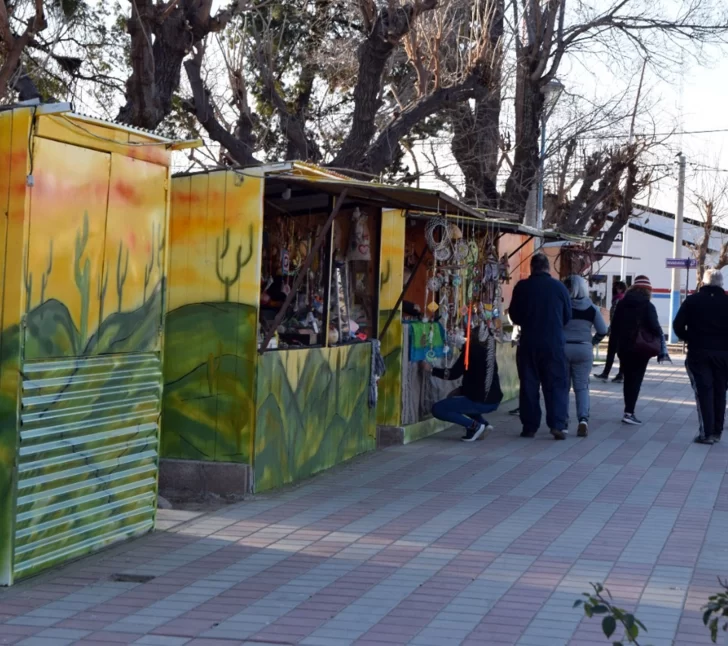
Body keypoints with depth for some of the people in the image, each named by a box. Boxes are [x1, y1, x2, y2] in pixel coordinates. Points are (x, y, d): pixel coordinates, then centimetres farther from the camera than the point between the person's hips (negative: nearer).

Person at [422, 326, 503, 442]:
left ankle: (474, 425, -5)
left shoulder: (472, 349, -11)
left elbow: (454, 374, -13)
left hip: (480, 401, -8)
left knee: (437, 409, 0)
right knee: (455, 397, 34)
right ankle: (483, 424, 15)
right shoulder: (488, 348, 10)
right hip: (493, 400, 8)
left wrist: (431, 370, -5)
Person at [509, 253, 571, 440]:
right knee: (556, 384, 4)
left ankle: (530, 426, 9)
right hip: (554, 343, -1)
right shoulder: (559, 287, -3)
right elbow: (567, 316, 6)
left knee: (528, 385, 8)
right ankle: (557, 424, -7)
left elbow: (514, 316, 4)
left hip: (528, 344, 1)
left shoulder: (522, 287, -5)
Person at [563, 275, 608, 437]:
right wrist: (592, 342, 16)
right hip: (584, 350, 1)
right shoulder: (591, 308, 0)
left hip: (562, 348, -1)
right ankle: (583, 418, -13)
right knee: (582, 386, 6)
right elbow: (602, 331, 1)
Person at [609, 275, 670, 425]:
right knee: (636, 380, -1)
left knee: (628, 379, 15)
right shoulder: (648, 306, -9)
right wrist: (658, 336, 0)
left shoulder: (622, 304, 5)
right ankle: (629, 412, -9)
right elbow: (655, 328, -17)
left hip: (623, 348, 4)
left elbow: (614, 328, 5)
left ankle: (629, 411, 19)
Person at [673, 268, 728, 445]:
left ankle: (706, 433, -8)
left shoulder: (693, 300, 0)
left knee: (704, 392, -2)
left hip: (698, 352, -2)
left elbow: (678, 325, -5)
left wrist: (688, 339, 11)